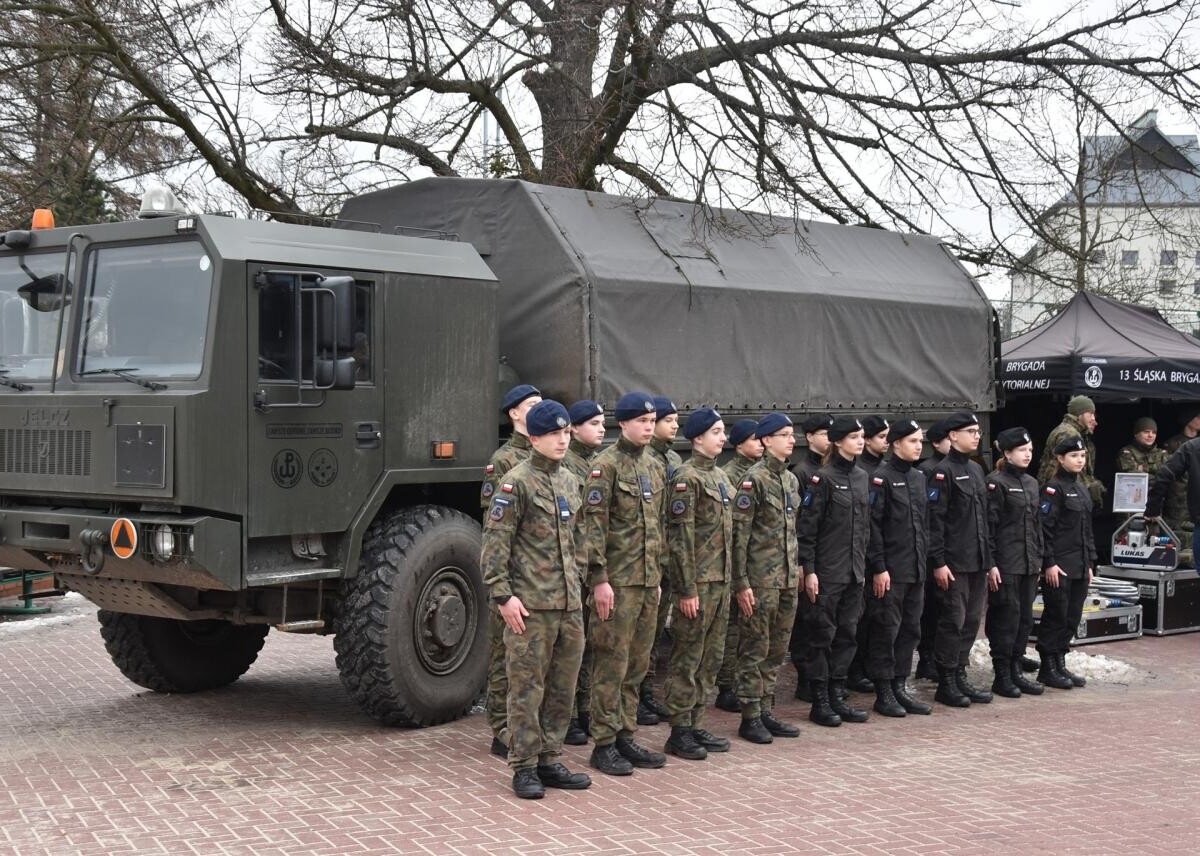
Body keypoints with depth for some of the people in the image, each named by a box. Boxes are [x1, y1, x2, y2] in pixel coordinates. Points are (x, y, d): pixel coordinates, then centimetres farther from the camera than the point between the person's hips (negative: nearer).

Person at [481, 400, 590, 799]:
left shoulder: (570, 482, 15)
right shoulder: (517, 482, -8)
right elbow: (495, 543, -11)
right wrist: (503, 595, -16)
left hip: (570, 603, 7)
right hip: (531, 605, -7)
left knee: (563, 686, 11)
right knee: (527, 686, -2)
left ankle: (549, 760, 21)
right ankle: (524, 766, 5)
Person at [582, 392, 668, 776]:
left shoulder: (654, 468, 15)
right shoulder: (606, 465, -10)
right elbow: (594, 527, -14)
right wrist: (600, 579, -18)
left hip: (648, 582, 8)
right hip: (617, 582, -8)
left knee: (637, 665, 11)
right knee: (611, 665, -3)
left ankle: (626, 737, 20)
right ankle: (604, 745, 3)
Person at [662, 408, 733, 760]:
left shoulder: (719, 475, 15)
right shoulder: (687, 477, -12)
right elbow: (679, 536, -16)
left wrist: (729, 579, 17)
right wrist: (687, 589, -18)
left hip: (721, 581, 9)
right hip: (698, 582, -9)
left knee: (711, 657, 12)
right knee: (687, 658, -2)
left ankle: (696, 724, 20)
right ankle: (680, 732, 3)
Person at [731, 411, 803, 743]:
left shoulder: (791, 479, 14)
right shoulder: (754, 478, -11)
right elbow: (740, 533, -13)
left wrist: (797, 570, 16)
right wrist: (742, 582, -16)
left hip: (788, 579, 8)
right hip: (761, 578, -8)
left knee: (777, 649, 12)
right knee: (755, 649, -1)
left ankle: (766, 710, 20)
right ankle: (750, 718, 5)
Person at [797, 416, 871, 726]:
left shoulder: (861, 477, 11)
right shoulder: (823, 478, -10)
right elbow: (806, 528, -12)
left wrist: (863, 565, 16)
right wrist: (809, 570, -15)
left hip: (854, 571, 7)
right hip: (827, 572, -7)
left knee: (847, 633, 10)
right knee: (823, 634, 0)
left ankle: (836, 697, 18)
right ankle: (820, 702, 7)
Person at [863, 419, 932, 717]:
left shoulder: (919, 478, 13)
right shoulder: (881, 478, -10)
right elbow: (873, 525, -14)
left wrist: (924, 560, 14)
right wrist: (878, 568, -16)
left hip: (916, 570, 7)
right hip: (890, 570, -7)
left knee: (910, 629, 11)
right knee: (886, 630, -1)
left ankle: (900, 687, 19)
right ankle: (884, 694, 6)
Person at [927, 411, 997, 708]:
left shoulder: (976, 469, 16)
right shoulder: (943, 471, -10)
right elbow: (935, 519, -14)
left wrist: (989, 559, 16)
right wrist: (938, 562, -18)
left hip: (978, 562, 8)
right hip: (954, 563, -8)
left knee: (972, 621, 10)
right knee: (953, 621, -3)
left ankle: (960, 678, 19)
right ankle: (946, 684, 5)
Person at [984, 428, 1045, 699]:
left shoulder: (1031, 483, 14)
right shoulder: (996, 482, -9)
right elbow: (989, 525, -13)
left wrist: (1038, 559, 15)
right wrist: (990, 564, -17)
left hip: (1029, 564, 8)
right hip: (1006, 564, -7)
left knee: (1025, 618, 10)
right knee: (1006, 617, -4)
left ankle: (1016, 671, 18)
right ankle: (1002, 676, 4)